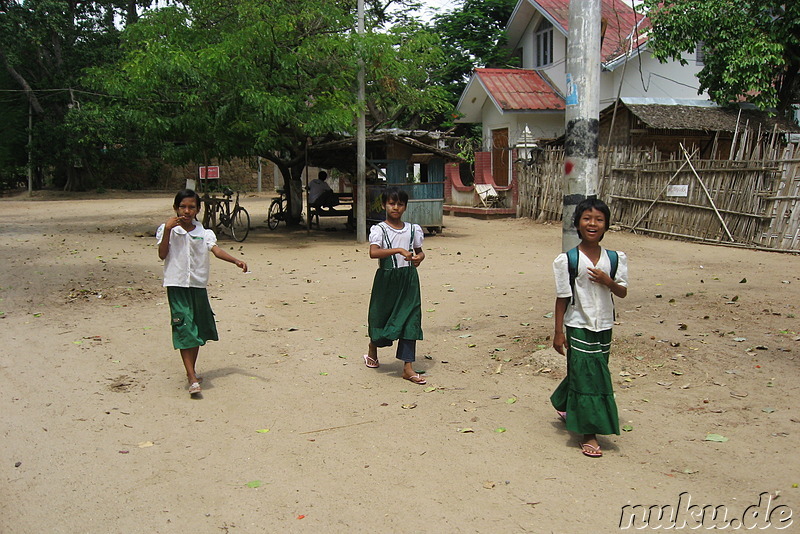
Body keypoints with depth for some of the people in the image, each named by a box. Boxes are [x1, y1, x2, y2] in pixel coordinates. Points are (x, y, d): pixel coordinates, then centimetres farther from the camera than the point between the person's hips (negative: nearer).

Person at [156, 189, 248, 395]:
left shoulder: (204, 233, 6)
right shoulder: (167, 230, 1)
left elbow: (216, 250, -9)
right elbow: (162, 254, -10)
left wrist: (235, 260, -27)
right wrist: (168, 230, -19)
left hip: (198, 285, 3)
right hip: (177, 285, -3)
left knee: (198, 329, 13)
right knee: (184, 328, -10)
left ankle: (191, 370, 32)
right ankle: (192, 378, -13)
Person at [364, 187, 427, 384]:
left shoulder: (413, 229, 6)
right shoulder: (379, 229, -7)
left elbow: (419, 250, 18)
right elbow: (373, 252, -24)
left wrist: (419, 257, -6)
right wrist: (399, 250, -32)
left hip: (408, 279, 3)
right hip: (386, 278, -3)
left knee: (410, 319, -3)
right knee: (381, 316, 11)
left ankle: (408, 367, 1)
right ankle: (372, 351, 41)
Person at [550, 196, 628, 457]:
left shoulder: (615, 258, 0)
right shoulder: (568, 260, -11)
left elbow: (623, 292, 4)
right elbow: (562, 298, -7)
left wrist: (608, 282, -17)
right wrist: (558, 332, -6)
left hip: (604, 326, 4)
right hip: (579, 326, -4)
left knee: (590, 374, 16)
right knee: (585, 377, -3)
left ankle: (563, 405, 43)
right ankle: (588, 434, 7)